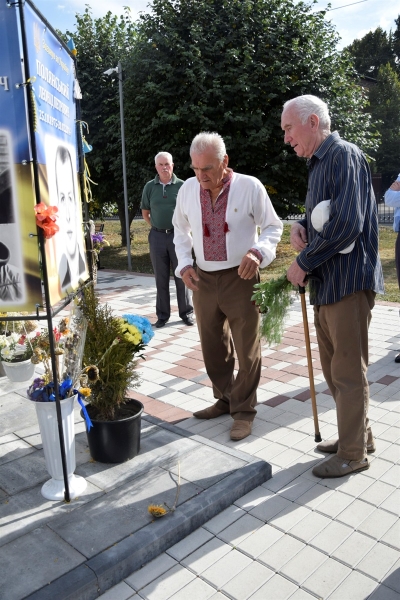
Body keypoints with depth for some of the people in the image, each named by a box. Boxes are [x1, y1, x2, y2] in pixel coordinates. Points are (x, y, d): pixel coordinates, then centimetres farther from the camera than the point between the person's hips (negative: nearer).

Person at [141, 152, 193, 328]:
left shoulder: (181, 186, -3)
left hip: (178, 235, -2)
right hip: (157, 236, 2)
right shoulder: (150, 187, 4)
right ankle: (162, 315, 18)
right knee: (161, 278, 8)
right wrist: (156, 227, 8)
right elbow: (145, 212, 14)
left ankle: (186, 312, 17)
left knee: (181, 276, 6)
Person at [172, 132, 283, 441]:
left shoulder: (250, 187, -10)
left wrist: (257, 251, -20)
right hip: (203, 279, 4)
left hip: (240, 278, -4)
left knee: (247, 349, 4)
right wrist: (184, 263, 2)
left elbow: (273, 226, -1)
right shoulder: (187, 189, 1)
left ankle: (244, 410, 21)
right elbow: (180, 229, 15)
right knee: (212, 347, 15)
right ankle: (225, 399, 35)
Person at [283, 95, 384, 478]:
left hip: (348, 281, -10)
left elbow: (347, 224, -24)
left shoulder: (343, 155, -13)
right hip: (326, 282, 10)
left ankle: (353, 453, 18)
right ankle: (358, 435, 34)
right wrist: (301, 225, 3)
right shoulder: (318, 164, 17)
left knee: (348, 370, 2)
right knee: (333, 365, 18)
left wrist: (303, 262, -14)